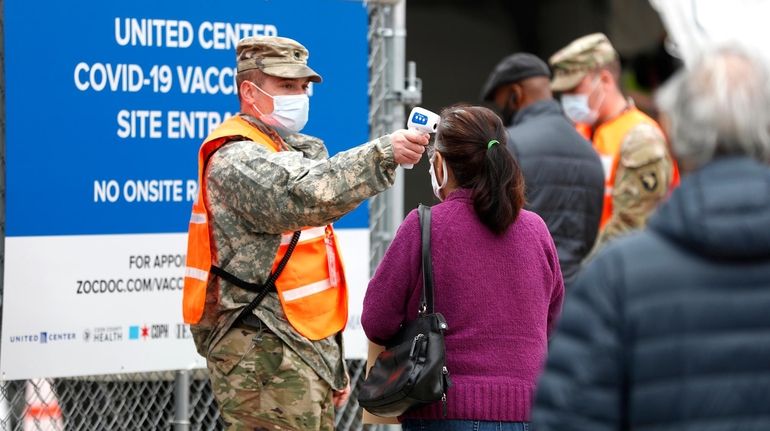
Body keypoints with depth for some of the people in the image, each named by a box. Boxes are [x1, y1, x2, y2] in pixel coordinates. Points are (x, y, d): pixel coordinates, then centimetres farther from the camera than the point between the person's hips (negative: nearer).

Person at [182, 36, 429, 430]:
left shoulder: (288, 153, 22)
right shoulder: (237, 161, -11)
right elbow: (306, 196, -34)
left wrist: (334, 363, 26)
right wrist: (383, 155, -38)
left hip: (307, 353, 10)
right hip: (263, 358, -10)